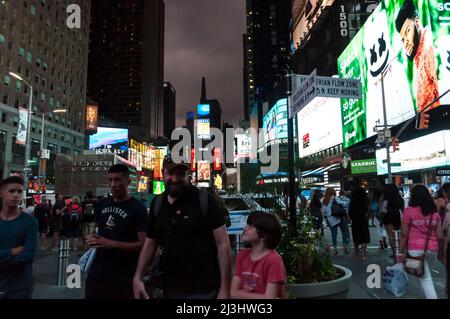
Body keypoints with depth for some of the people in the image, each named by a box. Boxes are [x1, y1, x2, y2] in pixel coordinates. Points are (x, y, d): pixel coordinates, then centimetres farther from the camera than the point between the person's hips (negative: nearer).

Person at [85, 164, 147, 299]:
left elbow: (143, 245, -18)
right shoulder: (104, 204, 8)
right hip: (97, 272, 6)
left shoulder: (137, 208, -13)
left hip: (122, 278, -6)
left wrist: (111, 244, -23)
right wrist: (93, 239, 0)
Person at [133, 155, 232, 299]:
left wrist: (225, 289, -17)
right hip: (169, 290, 5)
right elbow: (150, 244, 11)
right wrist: (138, 278, -2)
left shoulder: (204, 200, -12)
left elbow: (223, 244, -13)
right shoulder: (157, 204, 4)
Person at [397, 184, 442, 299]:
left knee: (425, 279, 6)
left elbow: (404, 234, -8)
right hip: (432, 249, 4)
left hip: (416, 249, -4)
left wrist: (401, 252, -2)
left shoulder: (409, 211, -8)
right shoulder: (435, 212, 4)